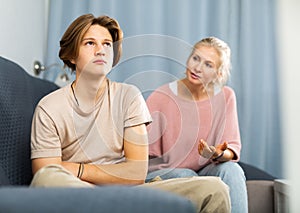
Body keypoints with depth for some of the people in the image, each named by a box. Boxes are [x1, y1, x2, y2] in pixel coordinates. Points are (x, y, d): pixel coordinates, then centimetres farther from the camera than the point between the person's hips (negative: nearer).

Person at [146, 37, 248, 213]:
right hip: (161, 173, -2)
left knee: (231, 169, -26)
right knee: (187, 176, -32)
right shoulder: (161, 97, -11)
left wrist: (220, 154, -28)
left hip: (205, 171, 2)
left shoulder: (226, 96, -2)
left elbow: (233, 148, -5)